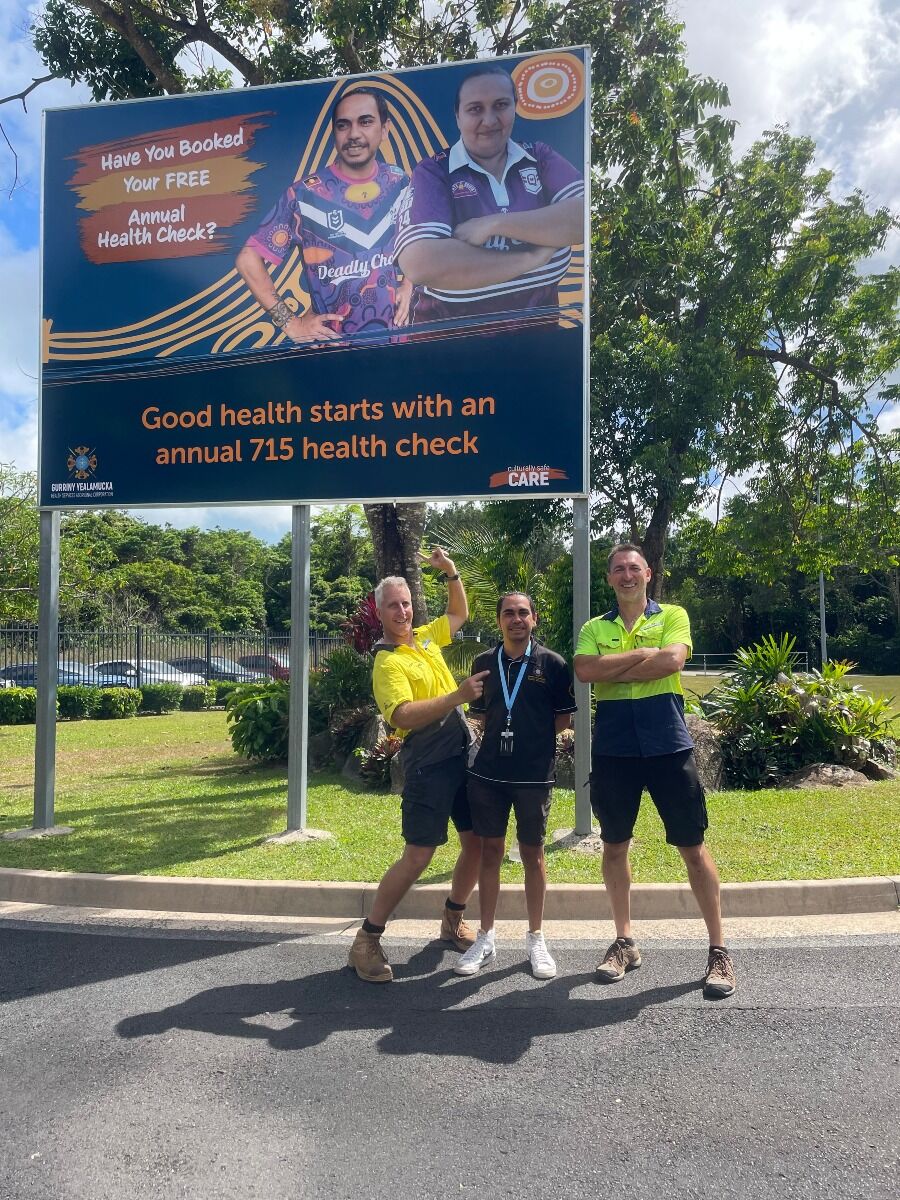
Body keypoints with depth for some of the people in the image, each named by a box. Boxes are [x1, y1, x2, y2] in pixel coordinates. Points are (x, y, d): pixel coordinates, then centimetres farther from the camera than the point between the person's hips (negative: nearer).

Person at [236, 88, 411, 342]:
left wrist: (408, 286, 2)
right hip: (332, 341, -3)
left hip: (396, 336, 4)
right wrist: (290, 323, -13)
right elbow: (248, 259, -10)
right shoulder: (305, 195, -11)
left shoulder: (400, 185, 0)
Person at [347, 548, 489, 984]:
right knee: (417, 856, -8)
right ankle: (367, 939, 5)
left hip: (464, 753, 8)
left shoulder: (426, 637, 10)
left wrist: (451, 572, 14)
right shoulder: (387, 662, -12)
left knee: (478, 841, 11)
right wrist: (457, 696, -31)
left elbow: (460, 613, 28)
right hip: (428, 763, -7)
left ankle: (453, 919, 30)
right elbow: (402, 716, -25)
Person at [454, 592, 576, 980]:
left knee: (533, 854, 7)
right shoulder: (484, 663, 7)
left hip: (534, 774, -2)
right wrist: (501, 733, 3)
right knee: (490, 851, 9)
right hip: (488, 772, 3)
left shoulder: (552, 664, -2)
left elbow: (564, 718, 2)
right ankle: (485, 938, 21)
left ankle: (535, 939, 22)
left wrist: (532, 736, -5)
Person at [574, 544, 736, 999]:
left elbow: (673, 659, -15)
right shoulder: (594, 629, 10)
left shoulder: (672, 616, 5)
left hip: (668, 744, -2)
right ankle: (624, 942, 26)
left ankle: (718, 950, 15)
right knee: (614, 846, 10)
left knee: (692, 847, 3)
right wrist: (642, 654, -12)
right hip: (613, 748, 3)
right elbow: (585, 670, -9)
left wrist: (611, 672, -9)